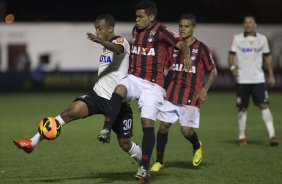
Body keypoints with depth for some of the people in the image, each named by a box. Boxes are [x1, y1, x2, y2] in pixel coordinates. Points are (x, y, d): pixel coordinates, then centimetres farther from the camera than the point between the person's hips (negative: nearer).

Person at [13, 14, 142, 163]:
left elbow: (117, 48, -38)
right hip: (98, 95, 5)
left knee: (125, 144, 1)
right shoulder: (106, 45, 14)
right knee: (72, 110, -21)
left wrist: (99, 41, -57)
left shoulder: (120, 41, -11)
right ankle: (33, 142, -26)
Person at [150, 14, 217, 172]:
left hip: (191, 97, -4)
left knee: (186, 130, -10)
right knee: (164, 125, -1)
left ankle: (197, 147, 25)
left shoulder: (202, 49, -5)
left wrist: (205, 89, -12)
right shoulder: (174, 47, 6)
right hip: (172, 94, 4)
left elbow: (213, 72, 1)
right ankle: (159, 161, 13)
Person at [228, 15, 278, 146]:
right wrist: (233, 67, -19)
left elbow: (267, 57, 14)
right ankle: (241, 137, 15)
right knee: (242, 108, 4)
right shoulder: (237, 39, 3)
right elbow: (231, 55, 1)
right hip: (242, 80, 0)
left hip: (258, 78, 0)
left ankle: (272, 135, -15)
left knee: (264, 105, -10)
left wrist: (271, 76, 10)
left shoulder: (262, 39, 8)